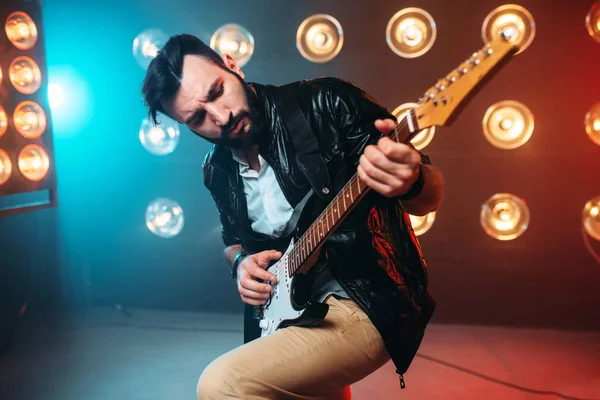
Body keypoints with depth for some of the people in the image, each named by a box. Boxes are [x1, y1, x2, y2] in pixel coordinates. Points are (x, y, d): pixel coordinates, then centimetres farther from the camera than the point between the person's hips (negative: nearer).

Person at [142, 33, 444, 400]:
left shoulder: (327, 103, -12)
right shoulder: (218, 172, 5)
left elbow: (430, 197, -13)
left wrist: (412, 182, -37)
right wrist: (242, 261, 0)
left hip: (372, 302, -7)